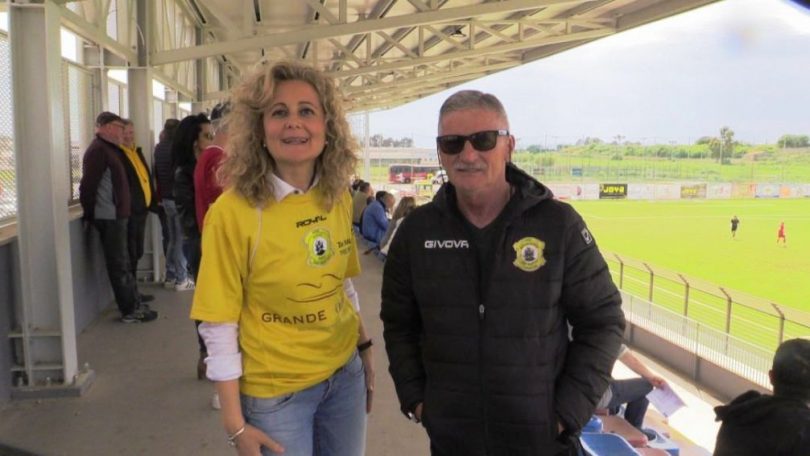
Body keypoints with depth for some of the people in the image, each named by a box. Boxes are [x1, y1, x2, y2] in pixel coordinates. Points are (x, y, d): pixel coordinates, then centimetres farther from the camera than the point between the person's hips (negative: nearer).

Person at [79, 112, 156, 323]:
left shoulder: (108, 148, 17)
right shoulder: (98, 150, -14)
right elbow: (88, 185, -19)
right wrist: (89, 214, -12)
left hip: (116, 216, 10)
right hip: (109, 217, -10)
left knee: (123, 263, 15)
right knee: (119, 265, -2)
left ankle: (134, 305, 24)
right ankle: (130, 311, 6)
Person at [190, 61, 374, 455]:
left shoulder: (338, 198, -4)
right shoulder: (233, 212, -19)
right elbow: (218, 326, -15)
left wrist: (365, 351, 13)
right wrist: (235, 424, -13)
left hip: (345, 374, 5)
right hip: (274, 391, -5)